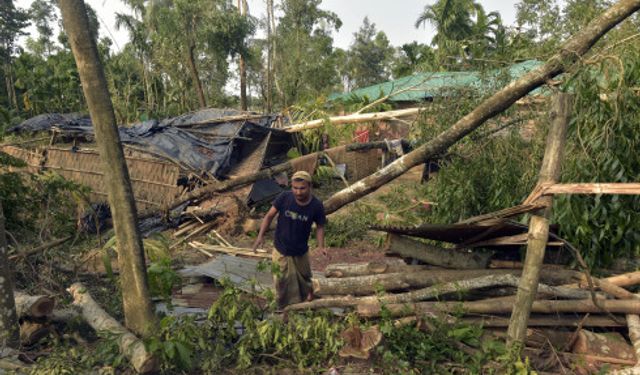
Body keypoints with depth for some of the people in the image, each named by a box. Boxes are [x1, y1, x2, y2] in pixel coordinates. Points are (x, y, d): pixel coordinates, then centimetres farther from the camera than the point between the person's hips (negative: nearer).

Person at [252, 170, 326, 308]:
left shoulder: (316, 206, -19)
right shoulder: (284, 197, -21)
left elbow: (319, 226, -4)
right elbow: (270, 215, -8)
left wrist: (321, 246, -16)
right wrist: (260, 235, -16)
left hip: (301, 252, 1)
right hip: (281, 251, -1)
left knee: (304, 279, 24)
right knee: (282, 282, 12)